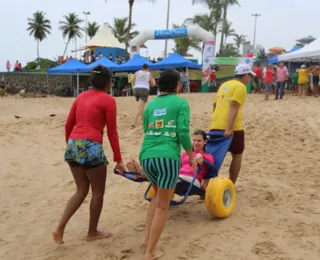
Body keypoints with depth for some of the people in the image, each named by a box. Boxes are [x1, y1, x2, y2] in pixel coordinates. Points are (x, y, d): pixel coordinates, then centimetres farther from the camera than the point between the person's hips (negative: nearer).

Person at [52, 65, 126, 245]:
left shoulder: (81, 97, 15)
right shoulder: (108, 100, -3)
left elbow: (68, 125, 17)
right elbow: (112, 132, -5)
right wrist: (118, 159, 0)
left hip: (73, 146, 7)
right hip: (91, 147, -7)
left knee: (81, 191, 19)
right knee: (98, 192, 12)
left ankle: (60, 228, 11)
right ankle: (93, 232, 24)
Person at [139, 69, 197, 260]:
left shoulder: (151, 104, 17)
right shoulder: (181, 103, 3)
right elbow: (183, 132, -7)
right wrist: (192, 156, 5)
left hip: (146, 156, 5)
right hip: (167, 157, -5)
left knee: (158, 196, 28)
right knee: (163, 206, 9)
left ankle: (147, 239, 27)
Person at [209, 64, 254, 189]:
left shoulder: (224, 85, 19)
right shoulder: (240, 87, -5)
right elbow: (233, 106, -18)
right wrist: (229, 128, -24)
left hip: (215, 126, 7)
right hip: (231, 128, -7)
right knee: (237, 155, 11)